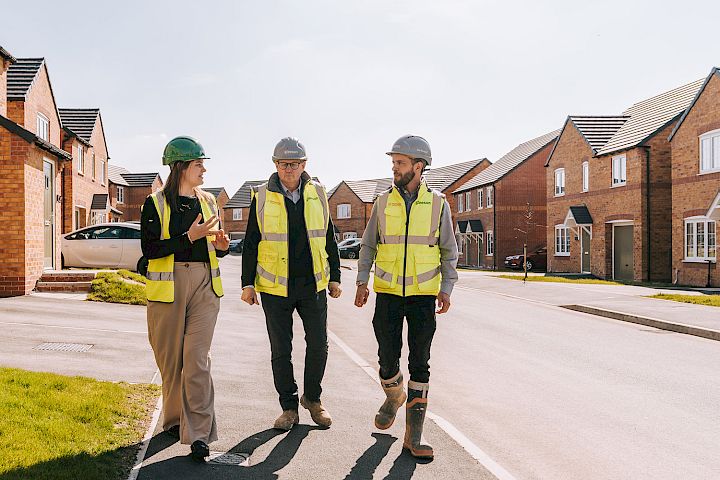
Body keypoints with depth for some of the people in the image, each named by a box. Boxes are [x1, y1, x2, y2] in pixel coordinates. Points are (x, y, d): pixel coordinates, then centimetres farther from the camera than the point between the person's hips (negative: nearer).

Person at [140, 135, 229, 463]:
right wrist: (189, 237, -19)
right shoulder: (155, 203, -1)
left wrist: (221, 245, -3)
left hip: (205, 285, 2)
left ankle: (198, 433, -6)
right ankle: (173, 420, 28)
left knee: (197, 357, -7)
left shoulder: (208, 201, 13)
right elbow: (149, 249, -10)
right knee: (171, 359, 8)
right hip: (169, 286, -2)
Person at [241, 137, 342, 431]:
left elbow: (329, 239, 11)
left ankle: (313, 398, 27)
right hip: (275, 287, -1)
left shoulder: (317, 195, 5)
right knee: (280, 351, 6)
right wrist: (248, 283, -1)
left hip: (313, 285, 2)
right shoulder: (263, 198, -1)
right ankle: (289, 407, 21)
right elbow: (250, 244, 3)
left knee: (318, 345, 4)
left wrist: (335, 278, 9)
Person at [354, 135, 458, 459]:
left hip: (423, 295, -1)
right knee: (388, 360, 1)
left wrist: (446, 289, -5)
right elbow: (368, 245, 8)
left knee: (420, 364, -1)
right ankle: (393, 396, 35)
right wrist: (362, 282, -1)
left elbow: (449, 250, 4)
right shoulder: (383, 202, 3)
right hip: (388, 294, 1)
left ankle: (414, 435, 6)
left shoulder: (437, 204, 0)